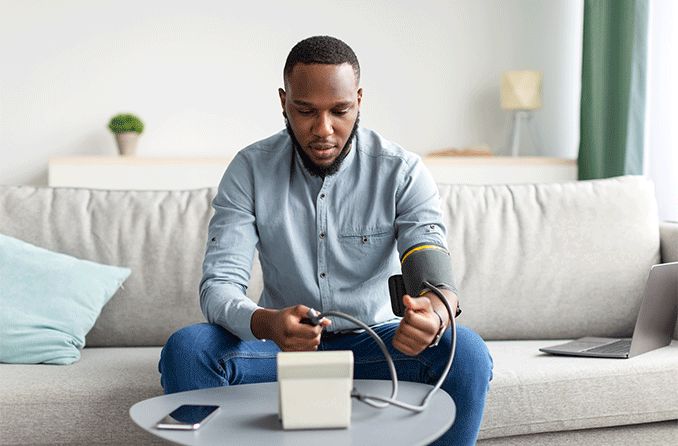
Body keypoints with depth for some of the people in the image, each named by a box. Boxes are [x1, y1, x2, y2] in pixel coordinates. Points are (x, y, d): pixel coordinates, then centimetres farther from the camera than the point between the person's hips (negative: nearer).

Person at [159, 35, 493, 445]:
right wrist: (266, 323, -39)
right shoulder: (250, 169, -6)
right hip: (282, 344, 1)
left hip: (375, 341, 0)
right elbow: (219, 285, -14)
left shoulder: (402, 172, -8)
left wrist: (437, 311, -43)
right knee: (186, 349, -28)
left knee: (467, 354, -29)